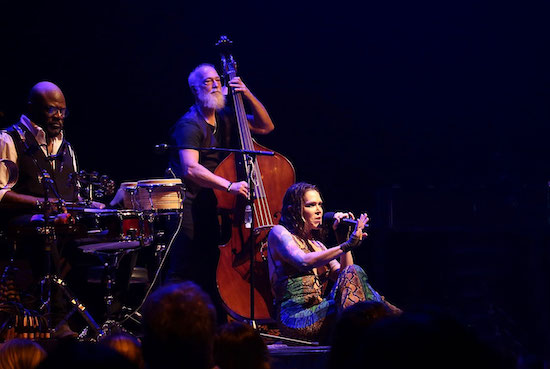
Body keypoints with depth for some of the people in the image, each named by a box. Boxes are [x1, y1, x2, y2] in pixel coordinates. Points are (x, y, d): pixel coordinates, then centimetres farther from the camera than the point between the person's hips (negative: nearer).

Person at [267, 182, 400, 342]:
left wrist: (344, 239, 4)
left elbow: (341, 273, 12)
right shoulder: (278, 233, 4)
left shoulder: (316, 244, 27)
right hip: (295, 318, -7)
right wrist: (346, 245, -22)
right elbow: (304, 262, -17)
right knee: (352, 274, -24)